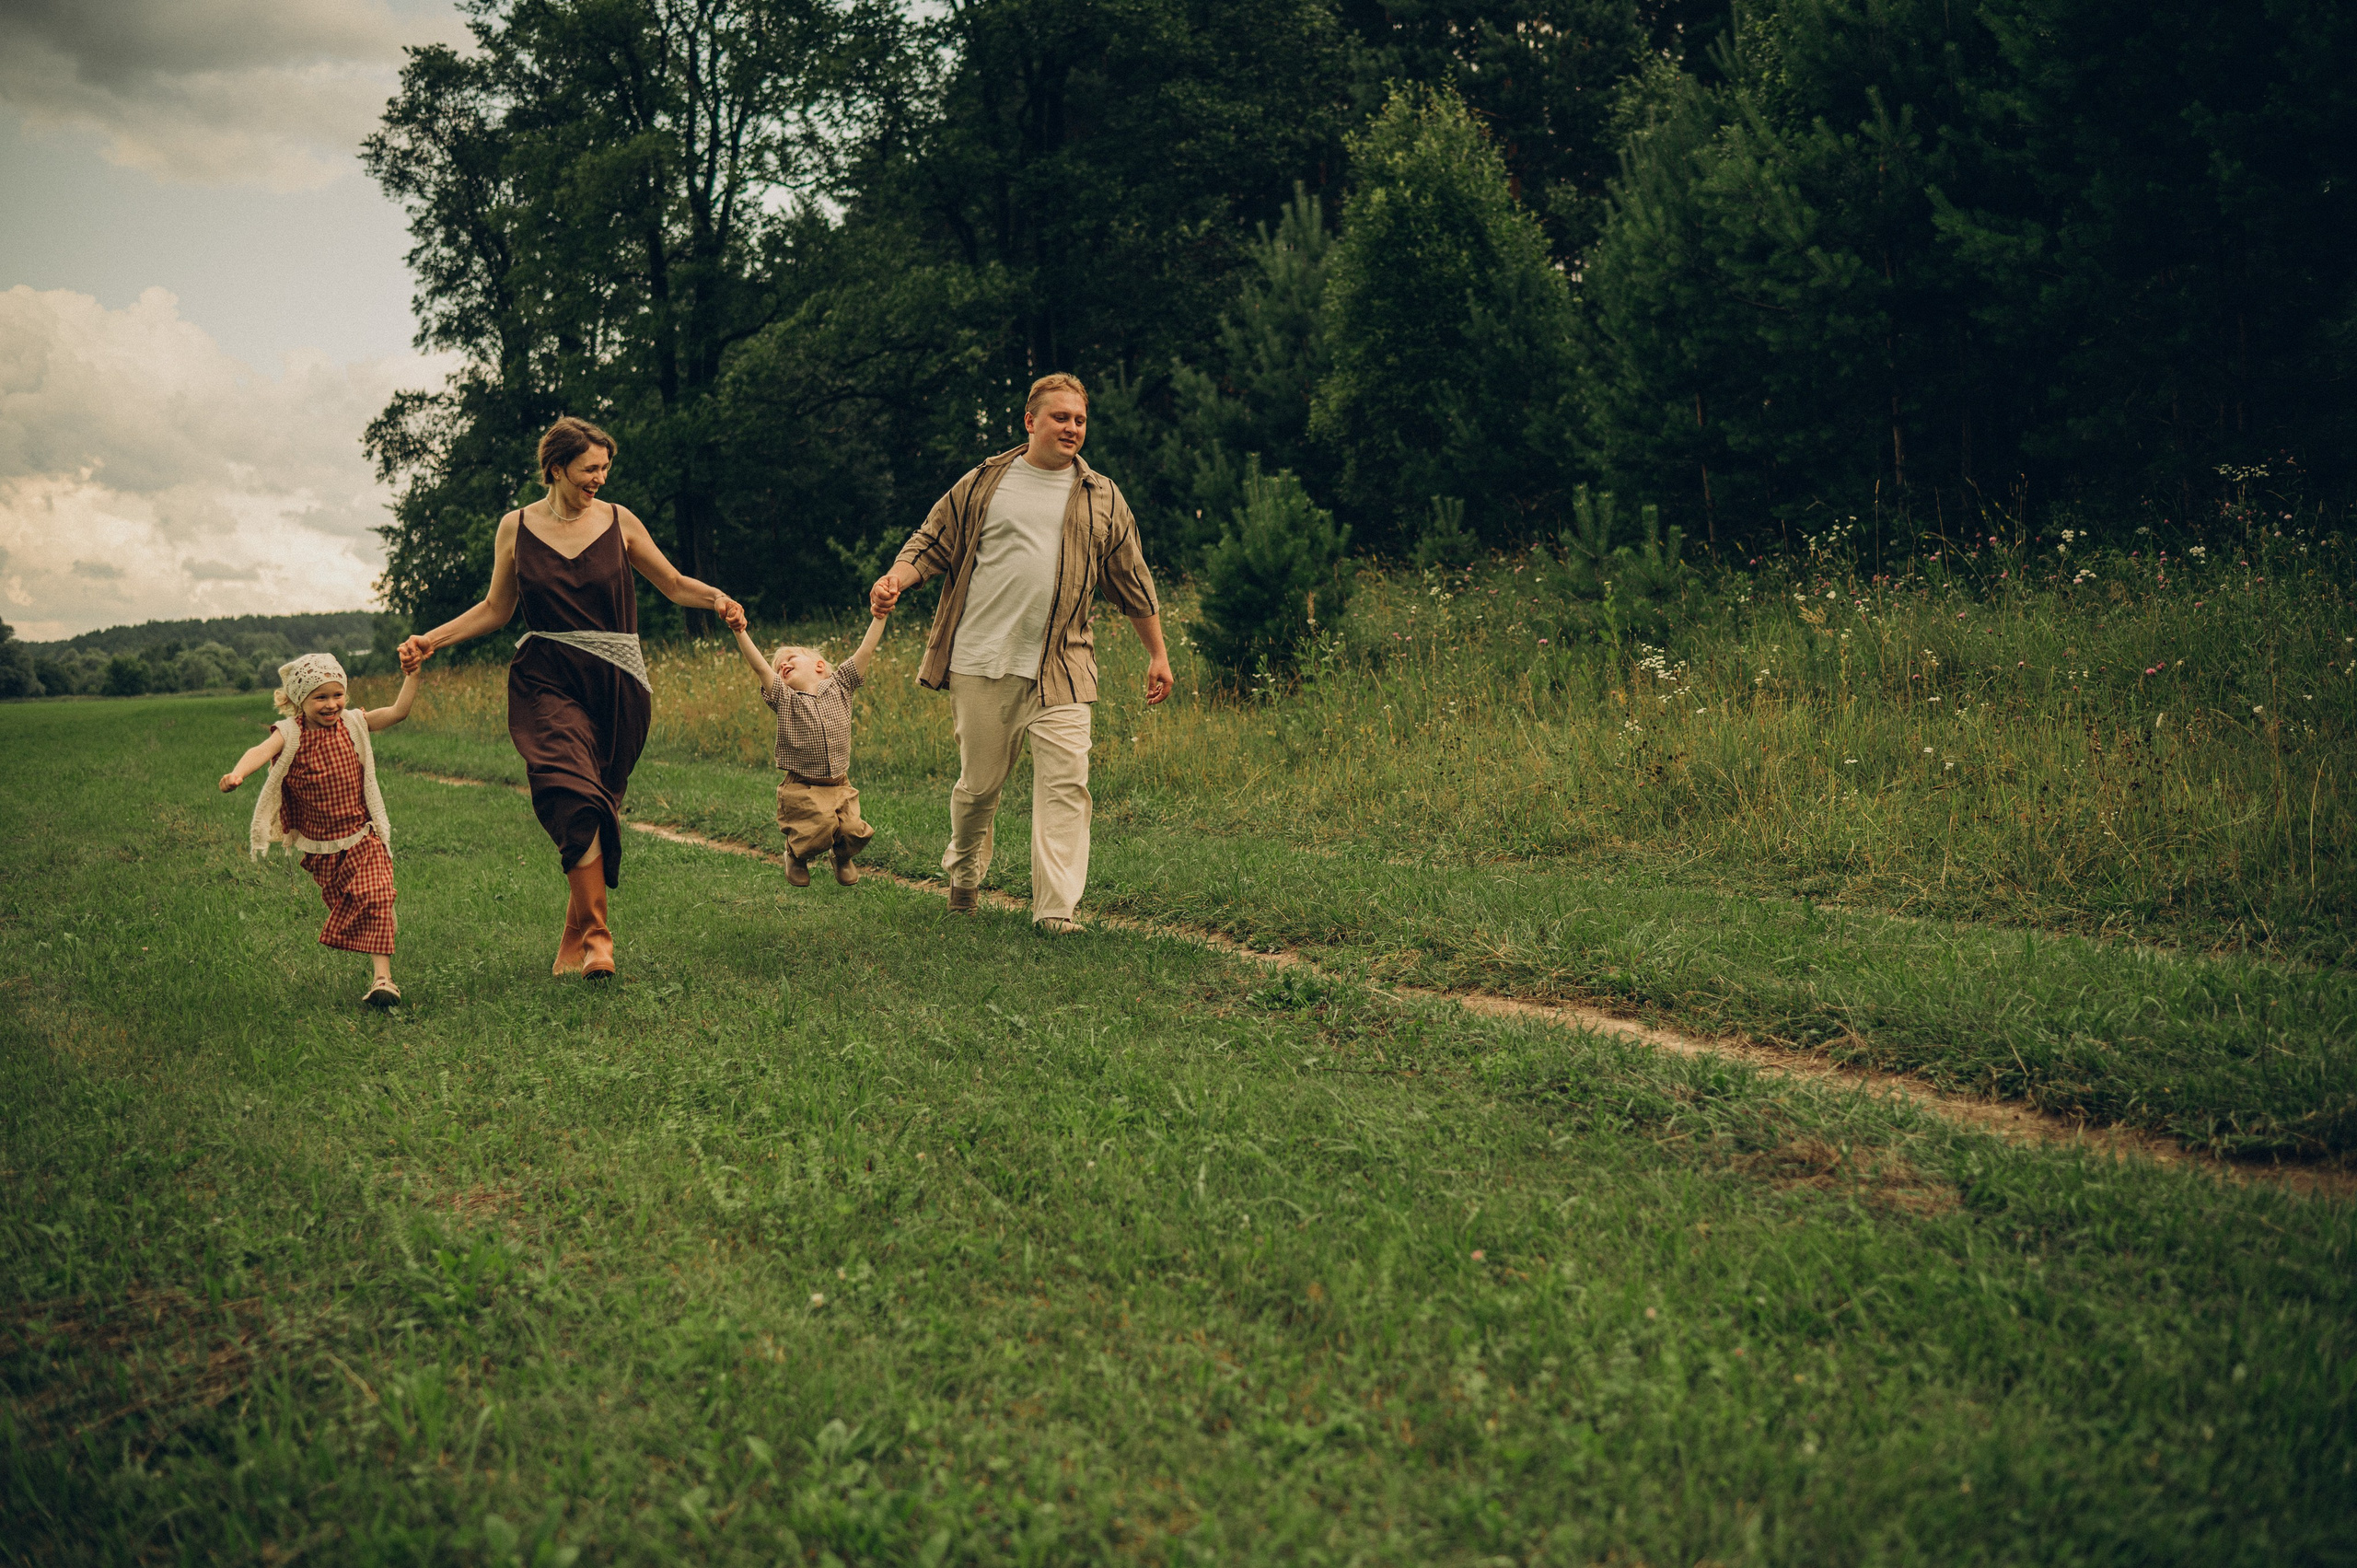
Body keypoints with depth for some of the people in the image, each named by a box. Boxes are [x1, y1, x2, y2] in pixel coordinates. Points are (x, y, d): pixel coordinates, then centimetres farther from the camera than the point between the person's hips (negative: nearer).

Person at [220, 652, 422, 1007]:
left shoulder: (353, 724, -2)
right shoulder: (290, 733, -9)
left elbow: (398, 711, -8)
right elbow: (261, 752, -28)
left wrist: (411, 677, -22)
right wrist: (237, 774, -48)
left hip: (363, 838, -1)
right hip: (319, 847, 1)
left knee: (374, 899, -14)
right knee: (342, 907, 14)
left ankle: (383, 977, -16)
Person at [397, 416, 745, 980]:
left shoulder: (618, 522, 6)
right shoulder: (516, 528, 7)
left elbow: (673, 584, 13)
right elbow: (496, 609, 17)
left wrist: (715, 598, -8)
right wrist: (433, 639, 7)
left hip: (616, 682, 1)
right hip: (546, 681, -1)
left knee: (598, 807, 3)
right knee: (573, 794, -24)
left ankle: (576, 941, 17)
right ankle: (597, 935, -22)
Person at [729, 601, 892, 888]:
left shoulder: (839, 686, 6)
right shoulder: (783, 697, 2)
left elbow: (866, 650, 1)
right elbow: (758, 665, -10)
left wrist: (878, 616, -7)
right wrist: (740, 632, -22)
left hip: (840, 788, 2)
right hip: (802, 789, -2)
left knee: (854, 833, -15)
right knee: (819, 830, -23)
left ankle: (842, 858, 22)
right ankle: (796, 855, 12)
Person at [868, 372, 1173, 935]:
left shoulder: (1102, 498, 11)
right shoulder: (983, 485, 8)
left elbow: (1132, 582, 16)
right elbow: (931, 544, 11)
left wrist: (1158, 654, 16)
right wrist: (894, 580, -9)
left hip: (1061, 669, 0)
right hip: (981, 663, 0)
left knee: (1064, 783, -11)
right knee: (980, 782, 7)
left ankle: (1055, 909, -10)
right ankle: (964, 868, 35)